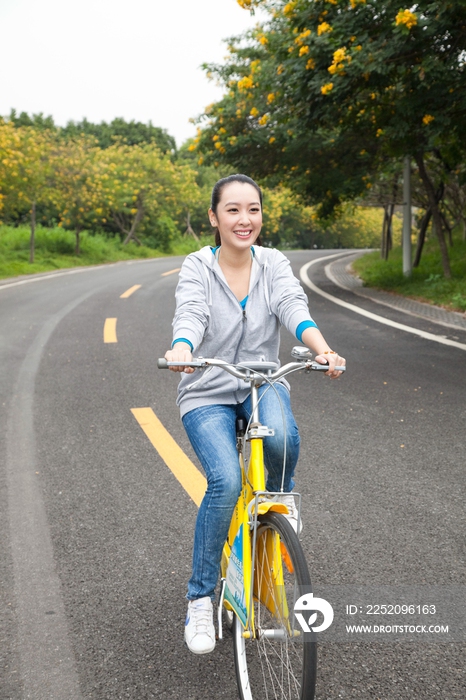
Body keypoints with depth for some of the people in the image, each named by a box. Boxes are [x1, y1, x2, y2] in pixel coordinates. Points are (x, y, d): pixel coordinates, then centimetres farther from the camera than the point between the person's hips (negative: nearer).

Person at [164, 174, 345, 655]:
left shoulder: (273, 263, -1)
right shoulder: (197, 267, -8)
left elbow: (294, 307, -19)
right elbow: (191, 314, -26)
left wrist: (323, 350, -40)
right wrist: (181, 349, -50)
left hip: (262, 384, 2)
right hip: (208, 392, -1)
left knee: (282, 437, -34)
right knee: (225, 481, -24)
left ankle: (281, 491, 4)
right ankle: (200, 598, -4)